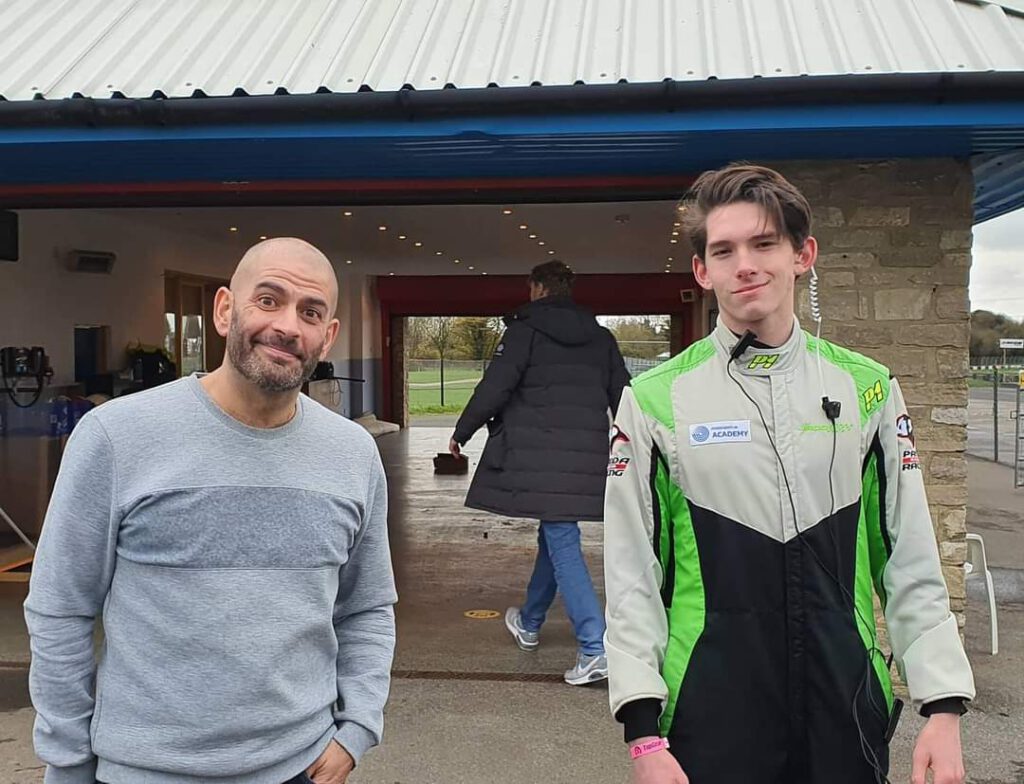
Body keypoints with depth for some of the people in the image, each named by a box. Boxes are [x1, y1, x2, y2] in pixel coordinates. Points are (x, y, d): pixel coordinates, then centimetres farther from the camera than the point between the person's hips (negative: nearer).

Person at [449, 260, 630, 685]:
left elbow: (494, 387, -8)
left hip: (539, 455, -6)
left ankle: (596, 647, -14)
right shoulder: (601, 337, 14)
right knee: (553, 536, 20)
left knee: (562, 542, -6)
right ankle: (529, 623, 38)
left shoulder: (525, 330, -3)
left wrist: (461, 432, 4)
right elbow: (622, 395, 15)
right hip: (588, 455, 6)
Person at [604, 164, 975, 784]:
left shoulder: (869, 390, 2)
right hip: (708, 715, -1)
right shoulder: (654, 401, -5)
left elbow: (914, 564, 4)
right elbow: (630, 577, -4)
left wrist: (944, 707, -2)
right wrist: (644, 734, -8)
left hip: (849, 711, 2)